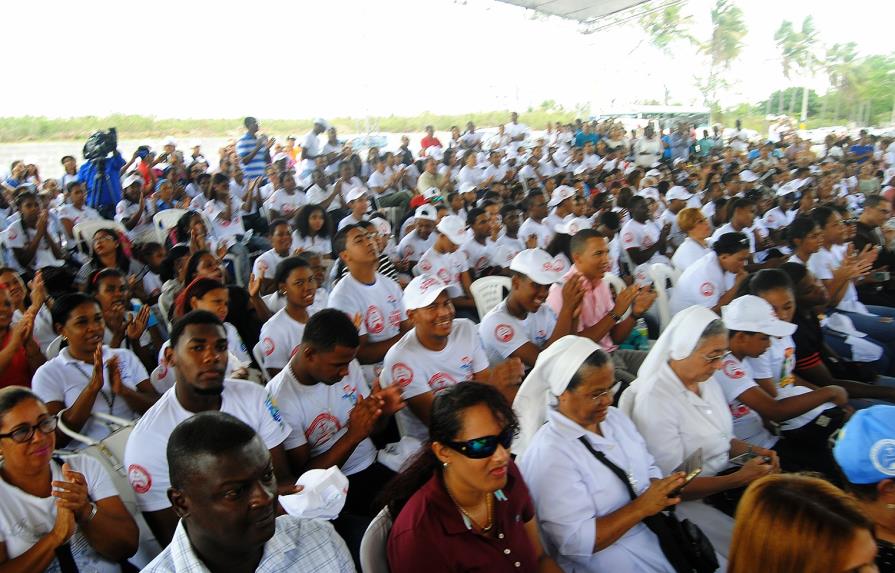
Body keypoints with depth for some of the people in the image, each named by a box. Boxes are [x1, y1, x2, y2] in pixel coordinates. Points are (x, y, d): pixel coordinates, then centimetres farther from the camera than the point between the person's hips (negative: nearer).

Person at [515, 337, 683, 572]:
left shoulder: (614, 417, 4)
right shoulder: (548, 455, -21)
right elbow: (577, 542, -22)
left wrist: (662, 489, -9)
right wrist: (642, 507, -22)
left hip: (658, 535, 8)